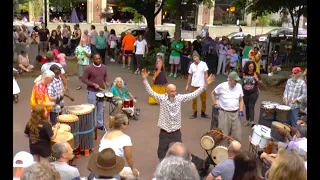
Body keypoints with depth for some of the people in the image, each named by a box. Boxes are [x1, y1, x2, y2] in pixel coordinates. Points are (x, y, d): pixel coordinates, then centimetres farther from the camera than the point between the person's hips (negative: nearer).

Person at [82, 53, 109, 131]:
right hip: (92, 92, -5)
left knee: (100, 108, 15)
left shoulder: (104, 67, 1)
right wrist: (93, 84, -22)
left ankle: (100, 124, 30)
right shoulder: (89, 68, -15)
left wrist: (106, 82, -4)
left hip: (101, 91, 5)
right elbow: (83, 79, -14)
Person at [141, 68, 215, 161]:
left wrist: (205, 85, -11)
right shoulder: (162, 98, -10)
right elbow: (150, 92, -18)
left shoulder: (180, 98, -5)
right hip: (164, 132, -1)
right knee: (162, 152, 10)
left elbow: (194, 94, -5)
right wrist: (145, 79, -29)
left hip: (176, 132, 1)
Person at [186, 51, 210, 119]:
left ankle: (203, 113, 23)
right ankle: (195, 113, 20)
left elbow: (206, 74, -4)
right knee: (194, 100, 8)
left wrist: (206, 83, -14)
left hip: (202, 85, -1)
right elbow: (190, 75, 8)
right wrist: (187, 85, 7)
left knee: (204, 100, 8)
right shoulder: (192, 65, 2)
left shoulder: (203, 64, -6)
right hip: (194, 85, 2)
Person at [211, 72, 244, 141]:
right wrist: (214, 104, 3)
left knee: (237, 135, 8)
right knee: (224, 134, 5)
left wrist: (241, 110, 0)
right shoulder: (222, 86, -10)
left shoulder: (239, 86, -1)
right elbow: (213, 93, 5)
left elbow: (241, 99, 9)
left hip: (236, 113, 3)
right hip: (224, 113, -3)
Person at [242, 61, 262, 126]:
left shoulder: (256, 74, -5)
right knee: (247, 106, 12)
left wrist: (257, 79, -19)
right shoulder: (243, 74, -4)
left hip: (254, 93, -2)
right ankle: (247, 120, 24)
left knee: (251, 106, -10)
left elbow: (260, 83, -1)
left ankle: (252, 121, -11)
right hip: (245, 93, 2)